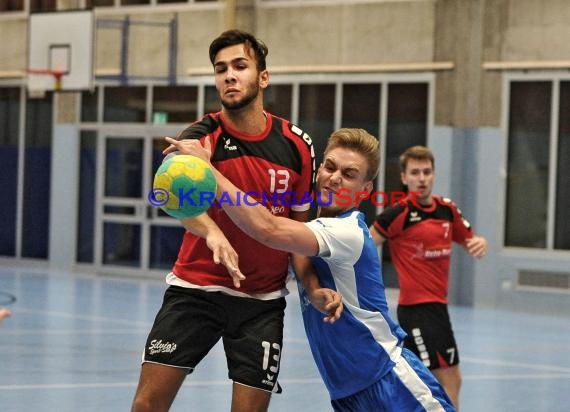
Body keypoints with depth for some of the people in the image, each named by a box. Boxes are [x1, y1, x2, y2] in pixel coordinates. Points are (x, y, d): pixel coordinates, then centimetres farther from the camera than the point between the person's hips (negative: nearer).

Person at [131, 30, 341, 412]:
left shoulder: (297, 146, -2)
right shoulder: (203, 136, -11)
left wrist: (315, 287, -7)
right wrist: (211, 232, -54)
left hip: (263, 301, 2)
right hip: (194, 289, -2)